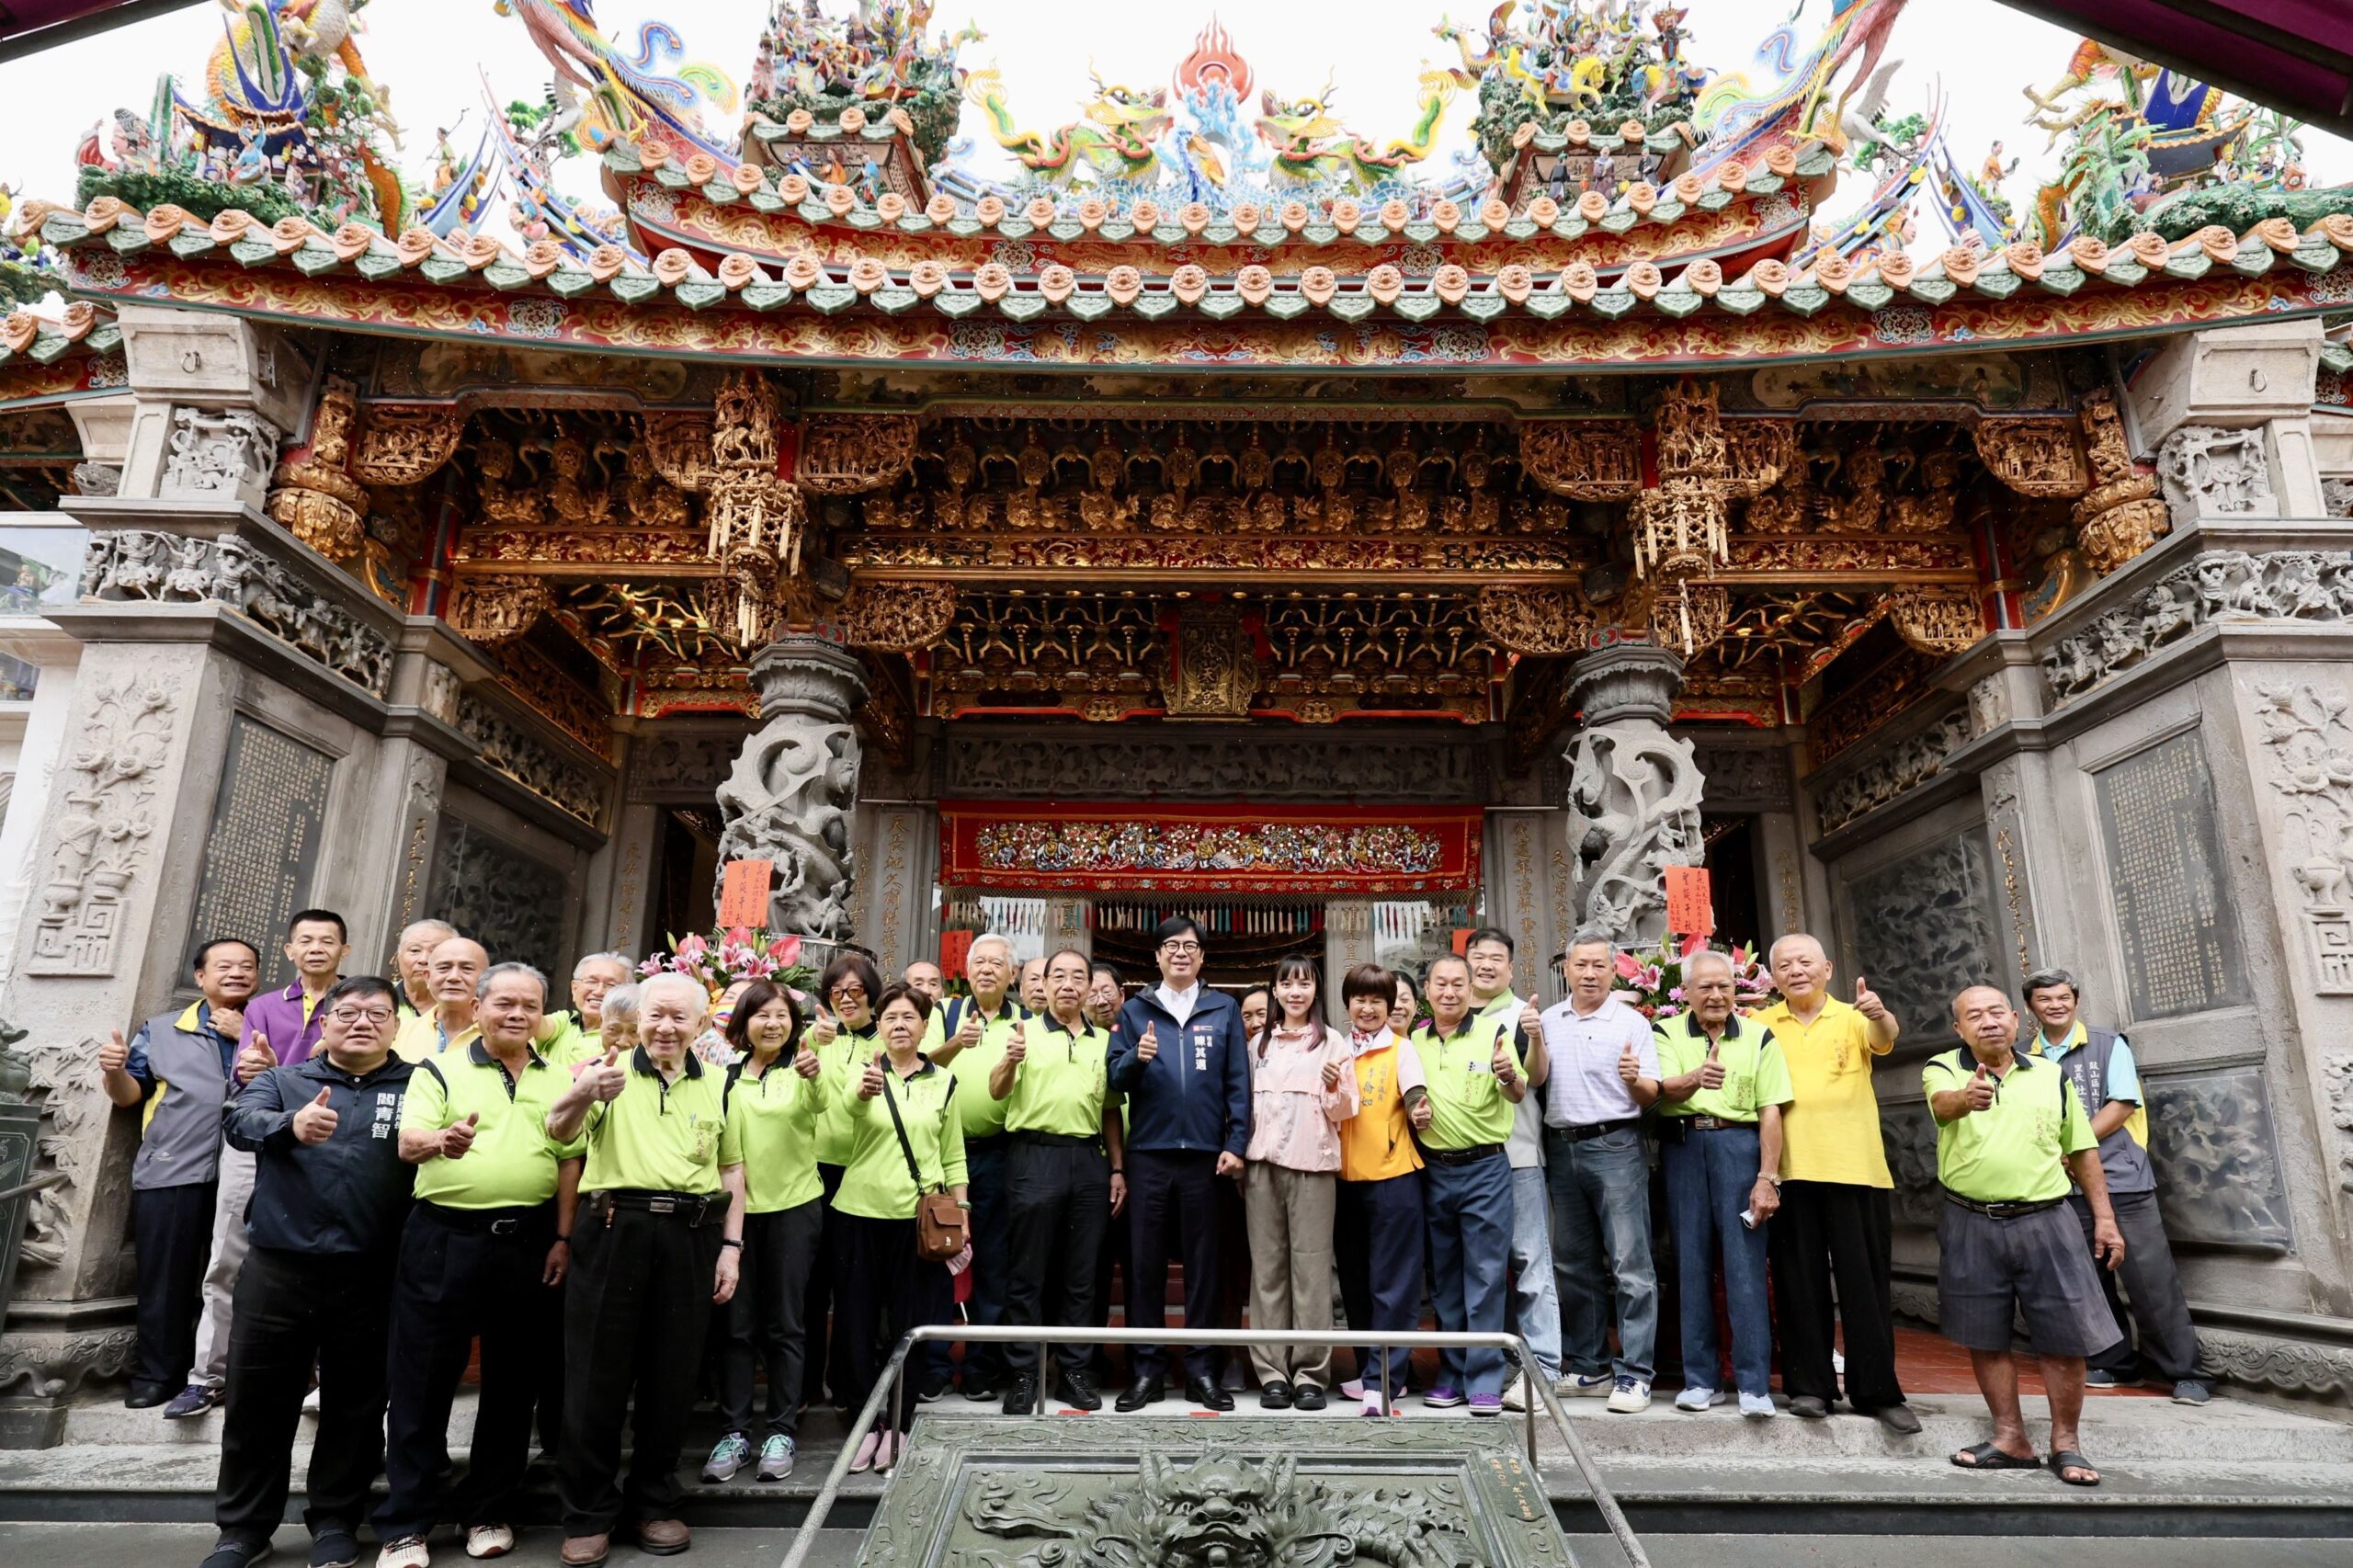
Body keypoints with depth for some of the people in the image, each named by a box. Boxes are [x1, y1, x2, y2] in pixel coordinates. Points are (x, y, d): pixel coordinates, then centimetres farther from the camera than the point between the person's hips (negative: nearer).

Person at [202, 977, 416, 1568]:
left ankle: (335, 1520, 28)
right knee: (259, 1402, 10)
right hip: (279, 1269, 1)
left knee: (355, 1404, 10)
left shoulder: (417, 1087, 5)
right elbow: (240, 1122, -13)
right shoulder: (282, 1081, 6)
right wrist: (292, 1125, -35)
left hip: (371, 1276, 0)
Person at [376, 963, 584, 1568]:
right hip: (445, 1237, -2)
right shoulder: (439, 1070, 2)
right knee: (424, 1380, 4)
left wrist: (562, 1238, 1)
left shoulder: (559, 1081, 9)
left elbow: (569, 1162, 8)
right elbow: (408, 1143, -10)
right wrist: (441, 1141, -33)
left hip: (529, 1242, 3)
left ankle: (488, 1512, 25)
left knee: (512, 1381, 10)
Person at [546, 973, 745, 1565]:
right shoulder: (610, 1070, 1)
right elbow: (558, 1131, -15)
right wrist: (584, 1092, -38)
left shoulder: (717, 1085, 10)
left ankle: (655, 1503, 27)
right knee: (597, 1372, 5)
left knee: (672, 1375, 10)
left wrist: (731, 1245, 7)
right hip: (614, 1229, -2)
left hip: (691, 1236, 3)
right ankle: (589, 1512, 20)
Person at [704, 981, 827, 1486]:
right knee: (736, 1324, 6)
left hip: (793, 1206, -3)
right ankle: (734, 1432, 15)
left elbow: (817, 1103, -26)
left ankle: (781, 1433, 13)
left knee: (783, 1325, 4)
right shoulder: (727, 1076, 8)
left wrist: (814, 1076, -48)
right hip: (737, 1208, 3)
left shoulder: (801, 1069, -4)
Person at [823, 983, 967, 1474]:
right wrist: (860, 1093, -39)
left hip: (919, 1217, 0)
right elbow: (839, 1129, -18)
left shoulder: (944, 1082, 8)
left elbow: (953, 1156, 12)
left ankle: (897, 1424, 18)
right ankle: (867, 1419, 21)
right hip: (859, 1213, 0)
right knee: (860, 1321, 6)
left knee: (910, 1323, 3)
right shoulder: (861, 1073, 3)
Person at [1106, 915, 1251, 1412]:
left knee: (1203, 1263, 6)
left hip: (1204, 1153, 0)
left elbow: (1238, 1083, 4)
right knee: (1144, 1263, 4)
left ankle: (1200, 1370, 17)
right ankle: (1147, 1370, 15)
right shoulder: (1135, 1010, 9)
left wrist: (1236, 1144, -4)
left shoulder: (1224, 1009, 7)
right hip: (1148, 1153, 1)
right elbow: (1115, 1078, 3)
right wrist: (1137, 1059, -17)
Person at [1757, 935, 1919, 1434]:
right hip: (1789, 1172, 1)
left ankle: (1877, 1390, 14)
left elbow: (1883, 1039, -15)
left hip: (1854, 1168, -1)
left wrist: (1879, 1015, -37)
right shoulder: (1761, 1025, 10)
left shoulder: (1851, 1018, 5)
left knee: (1865, 1282, 4)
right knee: (1799, 1282, 6)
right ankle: (1809, 1386, 16)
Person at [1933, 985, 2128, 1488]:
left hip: (2045, 1220, 1)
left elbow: (2082, 1150, 15)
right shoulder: (1943, 1069, 0)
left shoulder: (2051, 1075, 9)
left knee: (2065, 1337, 1)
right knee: (1984, 1337, 7)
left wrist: (2104, 1217, 9)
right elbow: (1942, 1104, -24)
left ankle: (2066, 1442, 18)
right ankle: (2011, 1439, 20)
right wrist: (1966, 1098, -47)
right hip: (1971, 1224, -1)